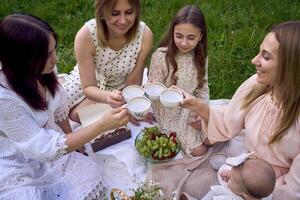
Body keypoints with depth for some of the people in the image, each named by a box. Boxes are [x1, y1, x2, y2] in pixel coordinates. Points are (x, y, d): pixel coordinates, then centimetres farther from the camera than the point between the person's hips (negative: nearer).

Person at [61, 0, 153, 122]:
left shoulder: (144, 34, -30)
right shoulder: (86, 35, -34)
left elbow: (133, 84, -19)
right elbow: (88, 87, -26)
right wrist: (107, 97, -48)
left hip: (119, 88, 0)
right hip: (87, 83, 0)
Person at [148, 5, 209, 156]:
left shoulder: (200, 57, -4)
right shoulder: (161, 56, -20)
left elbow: (202, 88, 3)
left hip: (192, 108, 5)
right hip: (170, 112, -5)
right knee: (199, 150, -11)